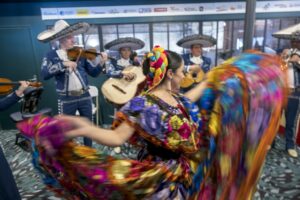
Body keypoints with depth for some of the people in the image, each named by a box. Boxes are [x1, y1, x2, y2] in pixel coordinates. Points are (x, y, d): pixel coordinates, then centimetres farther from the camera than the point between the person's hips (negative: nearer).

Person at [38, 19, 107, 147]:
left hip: (84, 96, 3)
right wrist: (63, 64, -27)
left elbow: (93, 73, 3)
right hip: (66, 99, -2)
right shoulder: (51, 55, -2)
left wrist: (101, 63, -15)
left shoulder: (80, 53, 3)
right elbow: (44, 74, -18)